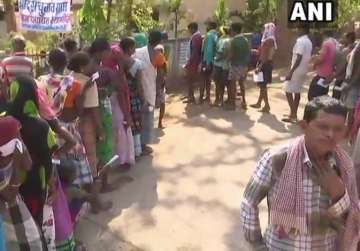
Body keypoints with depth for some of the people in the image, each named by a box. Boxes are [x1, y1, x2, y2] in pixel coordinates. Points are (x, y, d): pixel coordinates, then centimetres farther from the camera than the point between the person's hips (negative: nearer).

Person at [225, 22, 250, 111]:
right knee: (241, 83, 17)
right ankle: (243, 102, 21)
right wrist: (246, 62, 17)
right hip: (244, 65, 7)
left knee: (233, 83, 2)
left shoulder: (234, 40, -14)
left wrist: (228, 59, 3)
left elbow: (231, 54, -15)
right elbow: (248, 53, 9)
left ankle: (232, 103, 6)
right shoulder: (245, 40, 7)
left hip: (235, 65, -7)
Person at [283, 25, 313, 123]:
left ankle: (293, 115, -6)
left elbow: (299, 58, -24)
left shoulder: (300, 41, -17)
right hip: (304, 70, 9)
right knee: (297, 92, 15)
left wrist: (291, 71, -25)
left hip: (297, 70, -9)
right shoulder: (309, 42, 13)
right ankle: (294, 114, 21)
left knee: (288, 91, -4)